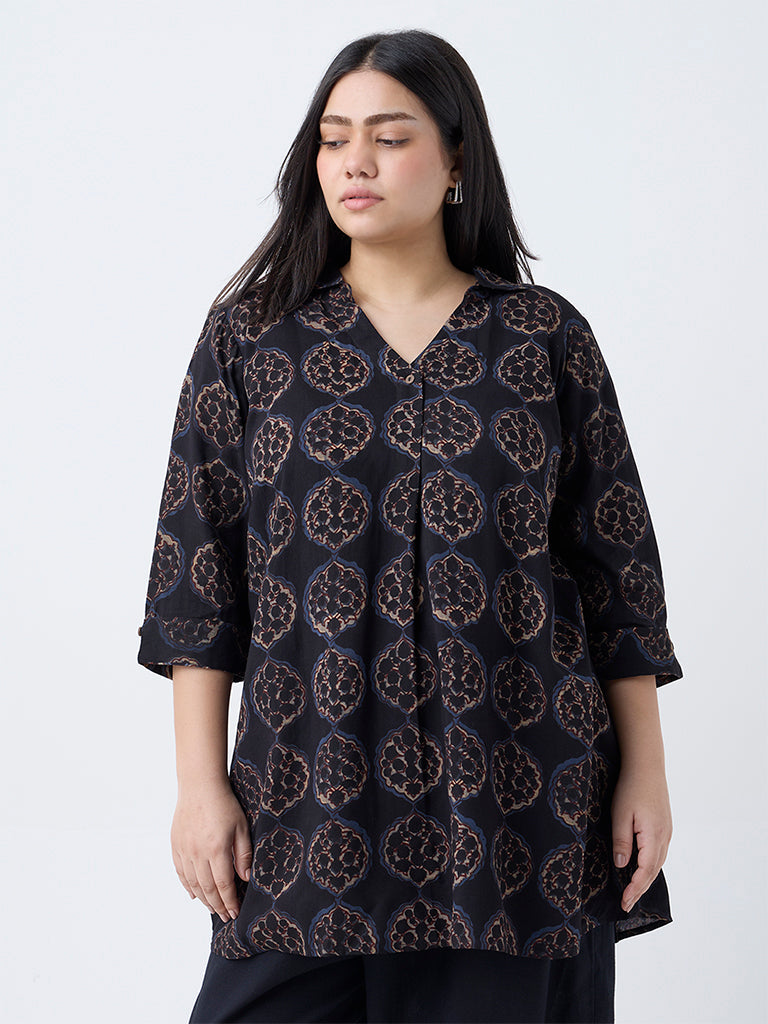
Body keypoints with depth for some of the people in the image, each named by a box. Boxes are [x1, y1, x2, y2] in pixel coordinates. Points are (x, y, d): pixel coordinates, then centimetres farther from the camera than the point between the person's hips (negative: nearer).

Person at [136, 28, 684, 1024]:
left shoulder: (548, 339, 4)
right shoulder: (250, 335, 5)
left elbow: (617, 565, 6)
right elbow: (199, 569, 2)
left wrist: (644, 770, 3)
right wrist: (201, 783, -3)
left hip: (514, 809, 0)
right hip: (309, 818, 0)